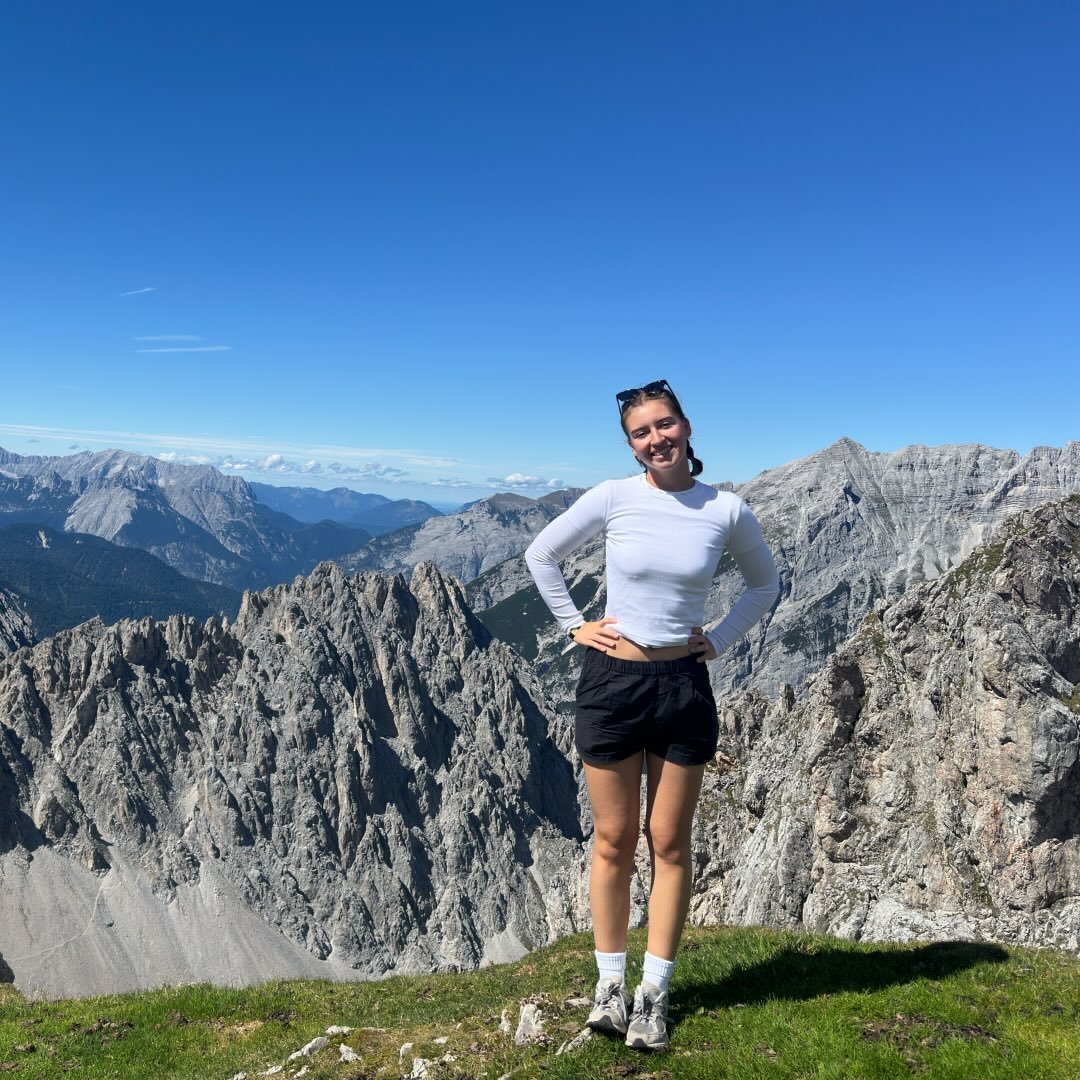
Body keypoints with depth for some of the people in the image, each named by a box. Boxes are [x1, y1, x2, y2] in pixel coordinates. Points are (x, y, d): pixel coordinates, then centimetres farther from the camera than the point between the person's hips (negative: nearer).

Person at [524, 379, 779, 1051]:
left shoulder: (728, 511, -4)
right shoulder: (614, 498, -6)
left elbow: (765, 584, 13)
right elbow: (542, 555, 7)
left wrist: (719, 640, 3)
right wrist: (574, 624, 2)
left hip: (685, 686, 1)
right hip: (612, 681, 0)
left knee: (670, 844, 9)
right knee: (614, 842, 10)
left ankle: (655, 992, 23)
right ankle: (611, 981, 26)